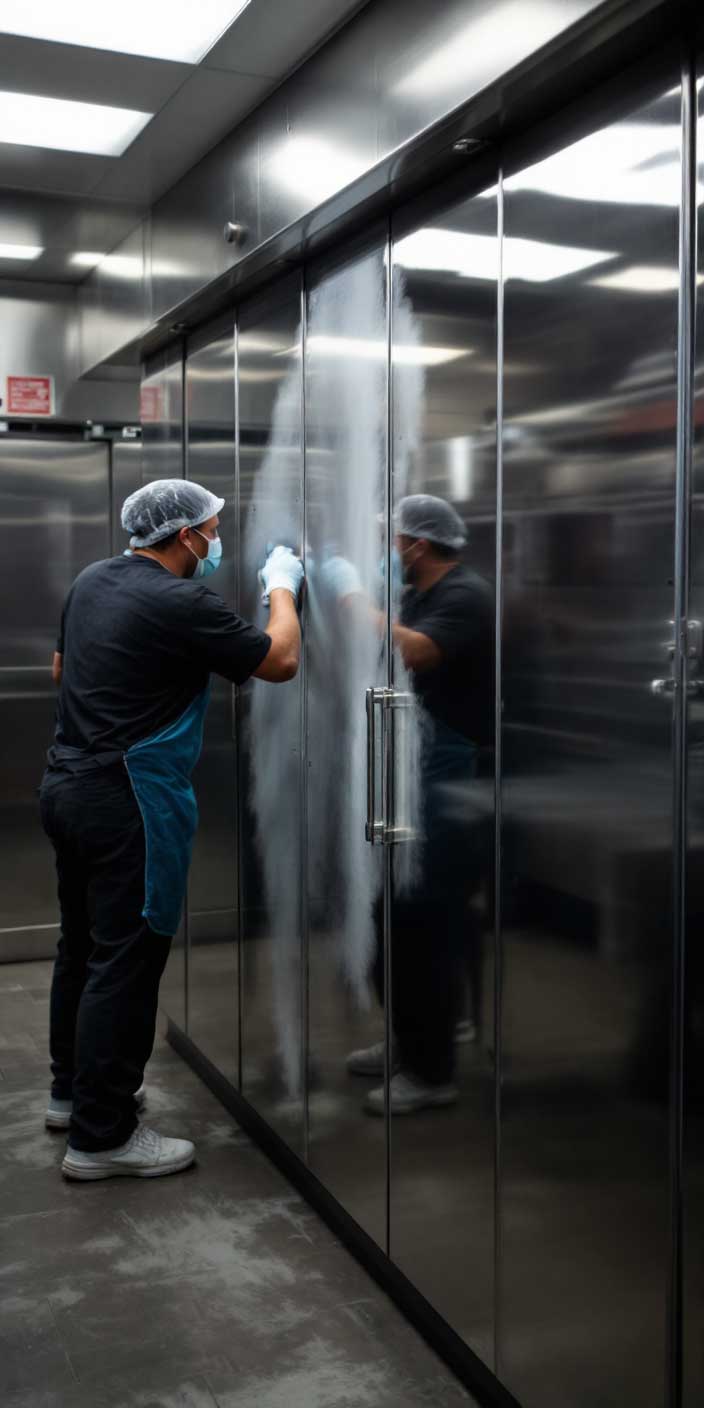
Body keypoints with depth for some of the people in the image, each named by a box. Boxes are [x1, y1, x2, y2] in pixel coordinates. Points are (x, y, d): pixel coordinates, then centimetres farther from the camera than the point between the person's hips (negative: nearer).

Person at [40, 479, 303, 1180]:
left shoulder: (90, 581, 9)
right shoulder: (181, 603, -15)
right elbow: (281, 661, -8)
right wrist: (281, 587, 7)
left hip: (65, 783, 9)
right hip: (125, 801, -9)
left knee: (82, 946, 19)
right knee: (126, 962, -2)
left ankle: (72, 1089, 34)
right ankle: (101, 1136, 6)